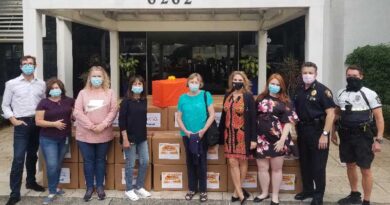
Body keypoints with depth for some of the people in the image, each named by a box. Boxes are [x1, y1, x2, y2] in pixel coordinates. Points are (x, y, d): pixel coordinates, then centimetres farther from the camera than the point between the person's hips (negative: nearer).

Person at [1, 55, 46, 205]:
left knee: (32, 155, 17)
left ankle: (31, 181, 35)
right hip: (21, 124, -3)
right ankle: (15, 193, -1)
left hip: (37, 123, 4)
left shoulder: (41, 84, 6)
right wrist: (14, 120, -9)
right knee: (18, 158, -7)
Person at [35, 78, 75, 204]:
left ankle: (55, 187, 30)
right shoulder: (44, 103, -7)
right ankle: (52, 192, 4)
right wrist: (54, 124, -20)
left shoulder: (68, 101, 3)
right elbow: (38, 121, -11)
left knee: (58, 164, 14)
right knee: (51, 165, -9)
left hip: (64, 139, 4)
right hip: (48, 139, -3)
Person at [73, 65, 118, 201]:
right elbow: (77, 112, -5)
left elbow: (113, 111, -3)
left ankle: (100, 186, 23)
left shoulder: (110, 93, 4)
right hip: (85, 135, 0)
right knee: (88, 161, 7)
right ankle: (89, 187, 20)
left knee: (100, 160, 11)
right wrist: (91, 126, -14)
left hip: (104, 134, 0)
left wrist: (103, 125, -15)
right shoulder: (83, 93, 3)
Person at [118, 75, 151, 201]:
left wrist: (143, 133, 15)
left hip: (142, 137, 6)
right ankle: (129, 189, 19)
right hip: (130, 137, -6)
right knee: (130, 164, 3)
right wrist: (125, 138, -17)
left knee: (145, 162, 9)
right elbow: (121, 121, -13)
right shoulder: (126, 101, -11)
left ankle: (139, 187, 25)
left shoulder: (144, 101, 6)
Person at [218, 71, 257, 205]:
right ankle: (241, 194, 7)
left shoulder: (248, 96, -7)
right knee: (232, 163, 0)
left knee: (242, 161, 6)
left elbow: (253, 118, -10)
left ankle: (237, 191, 20)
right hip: (229, 134, 4)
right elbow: (224, 115, 12)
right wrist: (220, 133, 10)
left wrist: (253, 138, -14)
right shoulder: (227, 96, 7)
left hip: (243, 134, -4)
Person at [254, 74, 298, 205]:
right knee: (262, 167, 10)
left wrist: (282, 140, -15)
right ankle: (264, 192, 27)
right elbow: (254, 117, 9)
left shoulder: (285, 102, -1)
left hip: (277, 140, -2)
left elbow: (288, 122, -7)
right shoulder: (260, 99, 7)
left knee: (276, 168, 9)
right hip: (261, 139, 2)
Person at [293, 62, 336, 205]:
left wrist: (325, 134, -19)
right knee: (304, 162, 14)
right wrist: (295, 130, 10)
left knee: (318, 164, 2)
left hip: (317, 130, -6)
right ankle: (308, 189, 29)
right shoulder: (299, 90, 9)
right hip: (302, 130, 6)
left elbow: (330, 113, -14)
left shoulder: (322, 90, -10)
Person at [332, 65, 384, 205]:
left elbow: (379, 118, -10)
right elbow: (336, 114, 18)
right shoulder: (341, 93, 7)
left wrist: (378, 140, -15)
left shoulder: (370, 94, -9)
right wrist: (332, 132, 14)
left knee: (365, 169, 0)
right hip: (346, 135, 5)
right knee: (350, 165, 15)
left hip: (363, 136, -5)